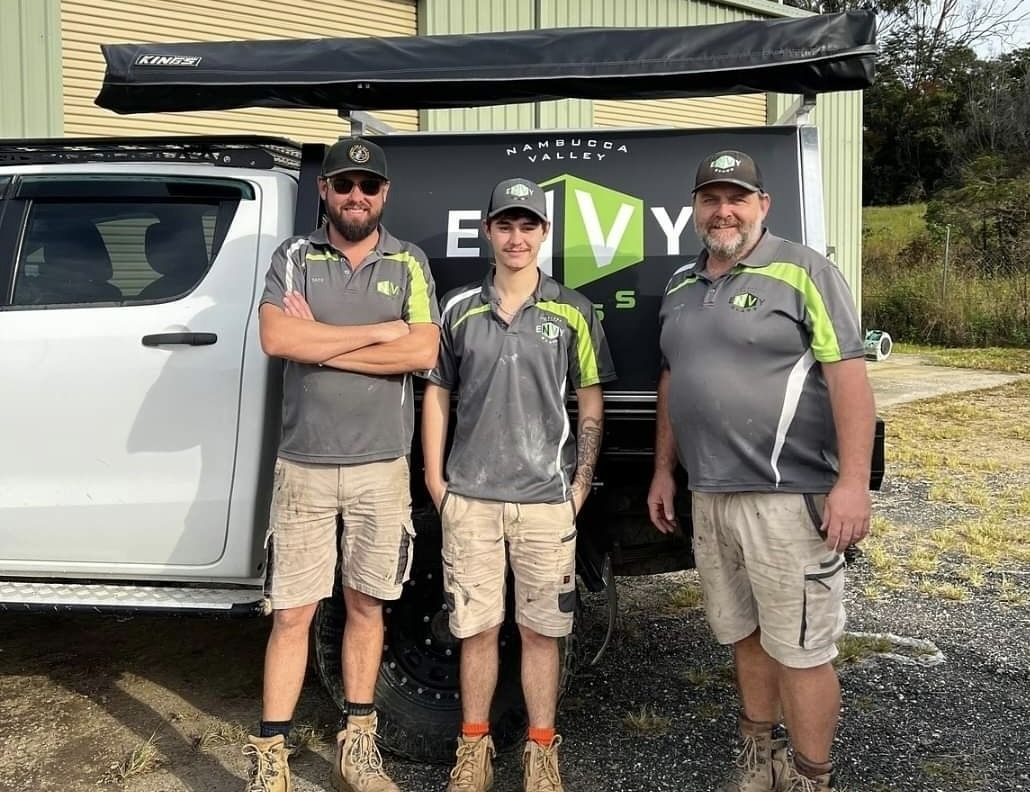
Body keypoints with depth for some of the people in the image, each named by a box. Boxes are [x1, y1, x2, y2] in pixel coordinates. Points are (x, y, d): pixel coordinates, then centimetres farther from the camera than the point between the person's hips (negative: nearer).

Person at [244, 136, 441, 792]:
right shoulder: (294, 257, 4)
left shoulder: (408, 263, 5)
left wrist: (320, 342, -11)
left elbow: (423, 352, -10)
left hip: (381, 468, 1)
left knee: (365, 605, 12)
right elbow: (276, 339, -14)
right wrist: (380, 330, -12)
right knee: (292, 614, 2)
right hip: (303, 466, -1)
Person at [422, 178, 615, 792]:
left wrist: (583, 482, 0)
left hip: (547, 496, -1)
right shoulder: (460, 308, 6)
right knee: (477, 628, 9)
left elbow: (591, 402, 6)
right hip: (470, 495, 1)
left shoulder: (573, 311, 2)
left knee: (541, 630, 7)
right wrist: (434, 478, 5)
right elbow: (437, 393, 10)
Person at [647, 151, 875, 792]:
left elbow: (848, 375, -13)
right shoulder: (680, 288, 14)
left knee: (799, 651, 1)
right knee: (746, 636, 18)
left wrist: (853, 482, -19)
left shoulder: (803, 272, -6)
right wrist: (664, 470, 19)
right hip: (709, 497, 7)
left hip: (788, 497, -6)